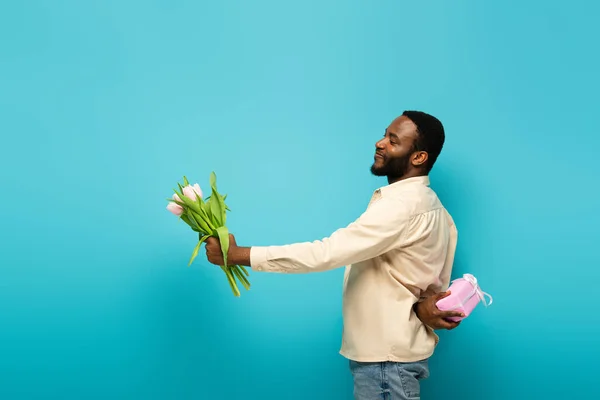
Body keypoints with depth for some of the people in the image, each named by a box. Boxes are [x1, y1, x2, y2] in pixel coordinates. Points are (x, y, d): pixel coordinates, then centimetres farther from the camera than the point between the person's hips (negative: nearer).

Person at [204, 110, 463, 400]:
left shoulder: (402, 205, -24)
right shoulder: (429, 205, 9)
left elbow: (325, 253, -30)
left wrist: (237, 255, -26)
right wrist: (422, 306, -15)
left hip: (386, 359, -9)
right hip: (389, 350, 9)